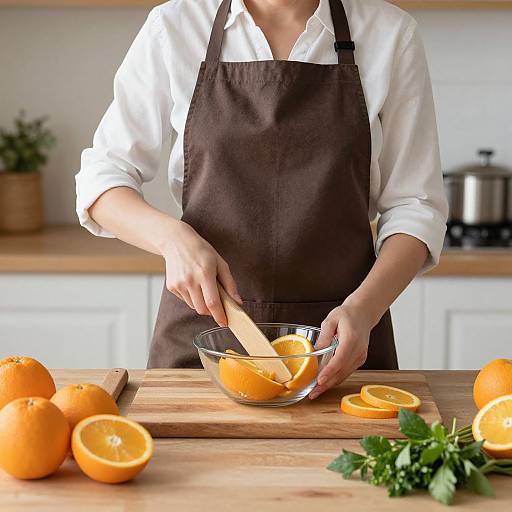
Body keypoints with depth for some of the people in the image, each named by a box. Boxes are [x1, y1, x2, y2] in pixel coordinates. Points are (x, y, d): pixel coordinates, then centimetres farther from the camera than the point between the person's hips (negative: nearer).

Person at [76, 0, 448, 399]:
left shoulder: (390, 33, -3)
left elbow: (415, 206, -3)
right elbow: (102, 177, 0)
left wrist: (362, 309, -20)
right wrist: (173, 237, -20)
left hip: (340, 340, 0)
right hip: (202, 328, 1)